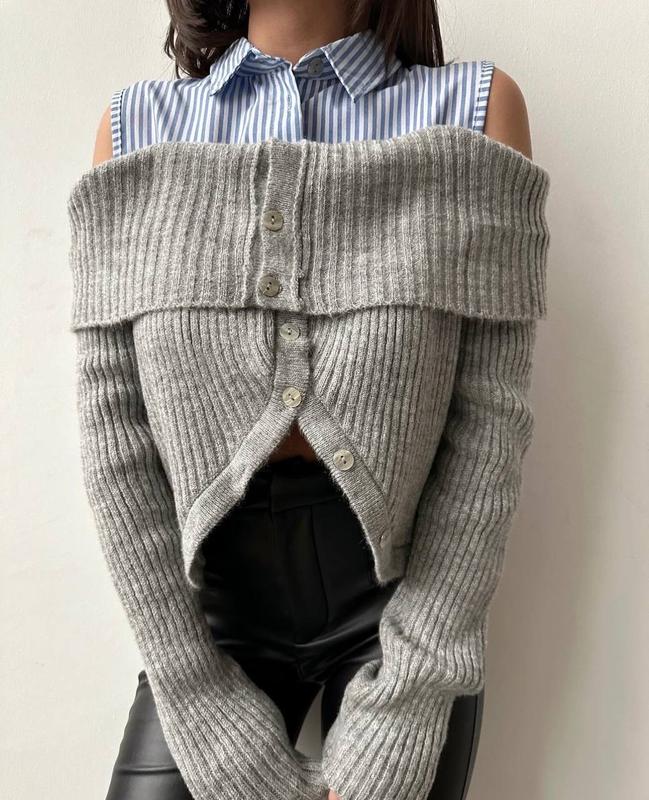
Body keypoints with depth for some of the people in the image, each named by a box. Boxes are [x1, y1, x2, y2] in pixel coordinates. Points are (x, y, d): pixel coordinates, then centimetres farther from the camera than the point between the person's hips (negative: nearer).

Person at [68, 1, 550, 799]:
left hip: (407, 579, -1)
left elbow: (493, 412, -8)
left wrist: (403, 707, -10)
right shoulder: (137, 124, 2)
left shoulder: (475, 106, -3)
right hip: (215, 585, 2)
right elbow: (112, 420, -4)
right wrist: (202, 703, -7)